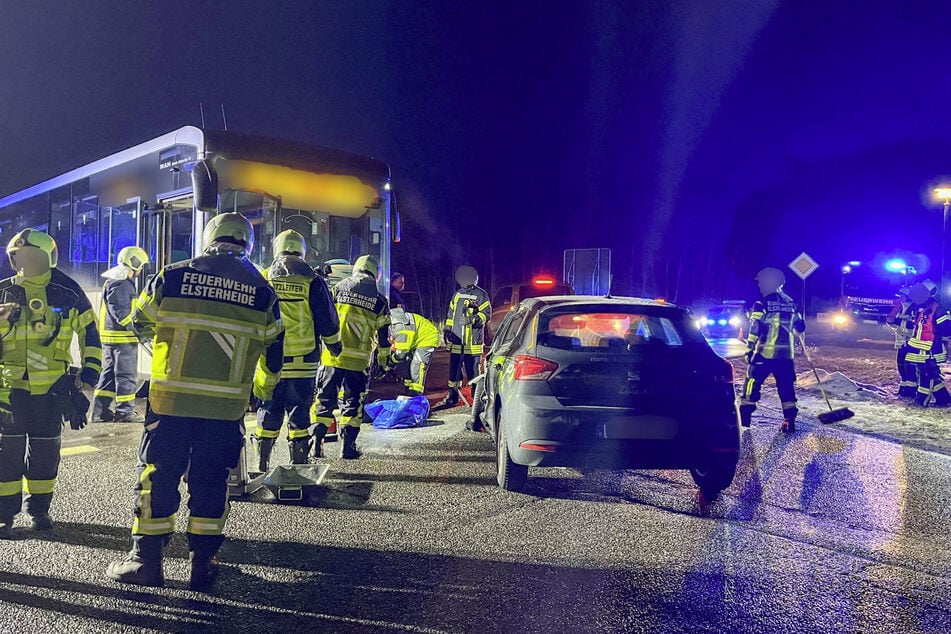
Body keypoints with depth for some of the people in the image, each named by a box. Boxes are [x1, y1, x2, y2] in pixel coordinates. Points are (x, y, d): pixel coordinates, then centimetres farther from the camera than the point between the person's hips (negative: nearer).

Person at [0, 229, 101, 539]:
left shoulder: (68, 293, -2)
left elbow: (90, 339, 3)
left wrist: (87, 382, -1)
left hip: (51, 388, -1)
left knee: (45, 450, 8)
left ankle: (40, 508, 23)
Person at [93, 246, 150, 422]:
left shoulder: (111, 282, 19)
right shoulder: (122, 284, -15)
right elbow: (121, 312, -23)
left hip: (109, 336, 10)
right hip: (123, 337, -10)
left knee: (109, 373, 14)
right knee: (126, 375, -2)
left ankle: (100, 411, 15)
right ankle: (125, 411, 3)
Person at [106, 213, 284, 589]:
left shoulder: (173, 276, 0)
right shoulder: (261, 290, 3)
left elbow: (141, 322, 11)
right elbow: (273, 349, 10)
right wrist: (263, 387, 28)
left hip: (171, 398, -1)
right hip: (227, 405, 1)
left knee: (157, 474, 10)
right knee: (210, 481, 11)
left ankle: (146, 560, 17)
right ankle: (202, 563, 17)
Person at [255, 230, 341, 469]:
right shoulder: (312, 283, -2)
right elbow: (328, 322, 1)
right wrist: (335, 346, 17)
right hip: (302, 362, -1)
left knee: (268, 411, 11)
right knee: (299, 411, 6)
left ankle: (262, 462, 17)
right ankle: (298, 463, 10)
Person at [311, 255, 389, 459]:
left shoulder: (339, 288, 5)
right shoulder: (379, 300, 5)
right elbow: (383, 335, 8)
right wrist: (383, 360, 20)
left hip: (331, 356, 1)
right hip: (358, 360, -1)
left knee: (324, 399, 10)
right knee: (353, 403, 9)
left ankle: (316, 441, 6)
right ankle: (348, 446, 7)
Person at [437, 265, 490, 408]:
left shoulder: (481, 295, -3)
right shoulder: (457, 295, 15)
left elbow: (487, 313, -6)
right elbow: (451, 313, 22)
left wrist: (476, 319, -23)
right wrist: (447, 329, 17)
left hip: (473, 341, -6)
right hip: (456, 339, 6)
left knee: (473, 370, -3)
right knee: (454, 369, 10)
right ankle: (453, 396, 20)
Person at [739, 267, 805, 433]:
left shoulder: (762, 305, -8)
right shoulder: (791, 304, 10)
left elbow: (755, 330, -12)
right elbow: (799, 328, 16)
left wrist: (750, 349, -7)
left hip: (764, 353, -4)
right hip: (786, 355, 4)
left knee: (752, 383, 5)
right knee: (786, 387, 10)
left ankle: (744, 417, 7)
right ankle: (789, 420, 8)